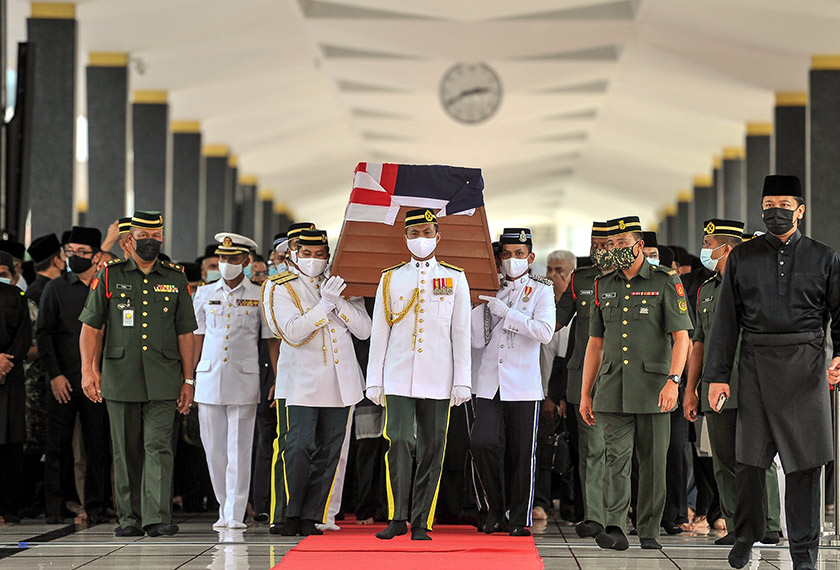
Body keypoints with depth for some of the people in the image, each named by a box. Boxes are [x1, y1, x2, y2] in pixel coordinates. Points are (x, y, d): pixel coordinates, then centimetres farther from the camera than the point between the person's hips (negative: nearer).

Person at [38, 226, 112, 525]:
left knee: (98, 445, 2)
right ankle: (55, 508, 8)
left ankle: (95, 507, 9)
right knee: (58, 446, 1)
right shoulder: (55, 288, 5)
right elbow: (44, 333, 2)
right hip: (64, 380, -1)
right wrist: (55, 375, -7)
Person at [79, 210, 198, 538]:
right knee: (126, 450, 6)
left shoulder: (175, 280, 9)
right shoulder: (109, 277, 6)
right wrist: (88, 369, -7)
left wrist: (188, 380, 8)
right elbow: (91, 326, 4)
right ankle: (129, 518, 14)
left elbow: (185, 333, 12)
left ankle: (157, 518, -13)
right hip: (120, 378, 0)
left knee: (158, 446, -9)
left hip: (163, 381, 0)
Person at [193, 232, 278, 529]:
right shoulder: (204, 293, 10)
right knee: (214, 447, 5)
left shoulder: (259, 296, 4)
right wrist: (188, 378, 10)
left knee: (239, 448, -4)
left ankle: (235, 514, 0)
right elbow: (197, 338, 15)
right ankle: (224, 510, 16)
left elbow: (272, 341, 4)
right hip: (209, 379, 3)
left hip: (244, 381, -2)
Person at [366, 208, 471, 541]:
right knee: (399, 442, -12)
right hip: (398, 379, 0)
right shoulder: (390, 278, 9)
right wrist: (374, 381, 5)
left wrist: (462, 381, 0)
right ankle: (397, 518, -3)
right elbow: (379, 333, 9)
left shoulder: (454, 278, 7)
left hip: (438, 381, 0)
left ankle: (421, 523, 8)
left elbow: (461, 334, 5)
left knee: (432, 450, 1)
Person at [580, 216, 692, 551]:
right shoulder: (604, 286, 13)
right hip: (614, 389, 3)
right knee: (616, 459, -9)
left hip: (653, 388, -3)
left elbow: (681, 337, -5)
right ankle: (615, 529, -16)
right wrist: (585, 393, 13)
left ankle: (649, 532, 13)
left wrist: (673, 381, -19)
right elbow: (595, 343, 17)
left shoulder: (666, 282, 0)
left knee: (653, 463, 4)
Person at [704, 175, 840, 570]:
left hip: (805, 367, -1)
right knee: (749, 459, 4)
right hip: (756, 365, 1)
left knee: (804, 461, -1)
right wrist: (717, 375, 3)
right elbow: (726, 319, 9)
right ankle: (746, 538, 22)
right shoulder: (742, 258, 10)